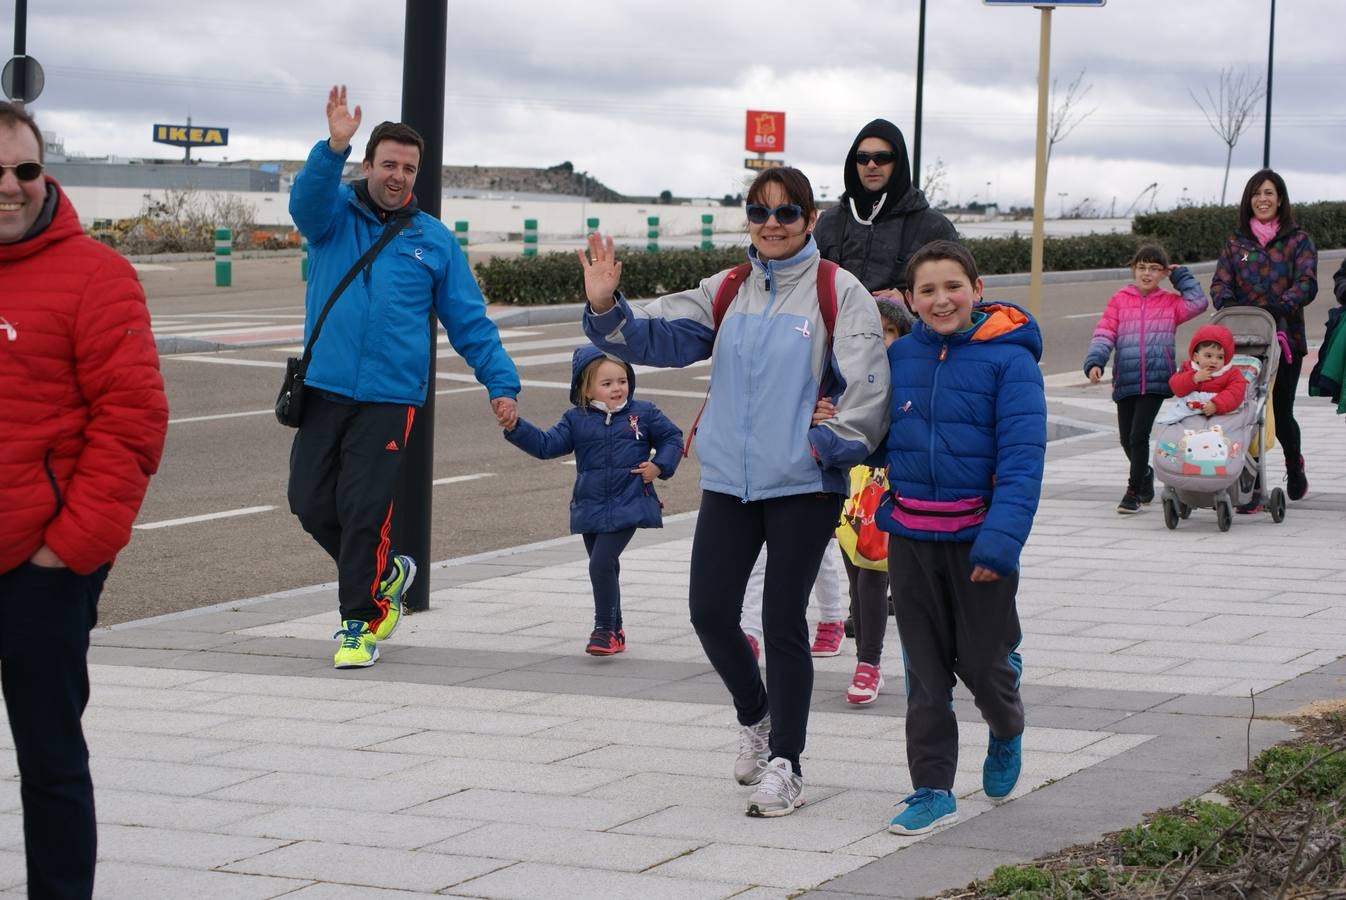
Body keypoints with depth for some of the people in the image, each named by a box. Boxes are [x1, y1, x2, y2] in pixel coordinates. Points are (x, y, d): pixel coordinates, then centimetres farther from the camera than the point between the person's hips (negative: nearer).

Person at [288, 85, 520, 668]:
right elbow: (308, 199, -18)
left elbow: (469, 321, 9)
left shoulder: (433, 241, 8)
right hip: (323, 390, 2)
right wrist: (335, 147, -37)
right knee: (310, 501, 3)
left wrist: (501, 383, -2)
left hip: (390, 399, -2)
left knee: (364, 510, -6)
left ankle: (360, 621, 8)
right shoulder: (335, 216, 6)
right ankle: (386, 573, 28)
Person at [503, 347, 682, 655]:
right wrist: (515, 427, -17)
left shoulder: (643, 413, 1)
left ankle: (604, 629, -7)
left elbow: (672, 437, 12)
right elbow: (546, 444, -3)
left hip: (627, 507, -4)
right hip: (590, 509, 4)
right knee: (605, 569, 15)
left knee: (601, 564, -17)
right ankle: (614, 633, 29)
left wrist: (659, 466, -4)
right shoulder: (577, 420, 4)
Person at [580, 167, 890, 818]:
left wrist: (829, 445, -18)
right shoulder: (726, 291, 10)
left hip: (804, 484, -5)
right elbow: (658, 337, 3)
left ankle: (784, 762, 12)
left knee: (783, 620, 0)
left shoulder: (839, 292, -5)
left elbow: (867, 385, -11)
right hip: (728, 481, 5)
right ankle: (755, 717, 31)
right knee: (710, 611, 3)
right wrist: (608, 308, -13)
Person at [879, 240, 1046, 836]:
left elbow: (1022, 460, -15)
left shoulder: (1009, 360, -11)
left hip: (979, 537, -3)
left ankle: (1007, 732, 37)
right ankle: (932, 790, 14)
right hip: (911, 536, 4)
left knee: (982, 660, 5)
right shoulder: (899, 357, 2)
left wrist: (1000, 541, -24)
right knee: (925, 670, 7)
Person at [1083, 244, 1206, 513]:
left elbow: (1197, 303, -7)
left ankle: (1134, 492, 0)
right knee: (1126, 438, 11)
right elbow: (1104, 333, 1)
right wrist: (1095, 362, -14)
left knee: (1139, 434, -11)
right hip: (1126, 381, 2)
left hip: (1156, 380, -2)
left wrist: (1181, 276, 3)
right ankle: (1144, 473, 40)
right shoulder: (1120, 300, 8)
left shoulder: (1170, 303, 10)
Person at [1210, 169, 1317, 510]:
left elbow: (1307, 283, -8)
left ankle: (1294, 464, 32)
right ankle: (1251, 489, -4)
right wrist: (1227, 301, -18)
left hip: (1285, 337, -2)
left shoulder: (1298, 240, 6)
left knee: (1280, 412, 0)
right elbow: (1220, 281, 5)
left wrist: (1282, 306, -26)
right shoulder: (1236, 243, 14)